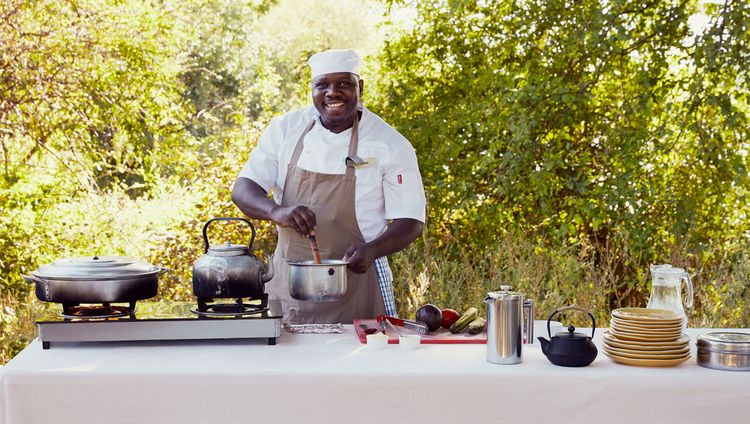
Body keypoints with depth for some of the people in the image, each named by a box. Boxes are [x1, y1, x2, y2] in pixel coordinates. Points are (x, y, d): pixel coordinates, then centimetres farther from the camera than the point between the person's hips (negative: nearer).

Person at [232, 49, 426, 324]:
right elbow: (242, 189, -1)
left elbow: (410, 223, -5)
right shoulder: (285, 129, 2)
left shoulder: (391, 145, -6)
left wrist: (371, 250, -24)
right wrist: (276, 212, -23)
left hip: (355, 283, -2)